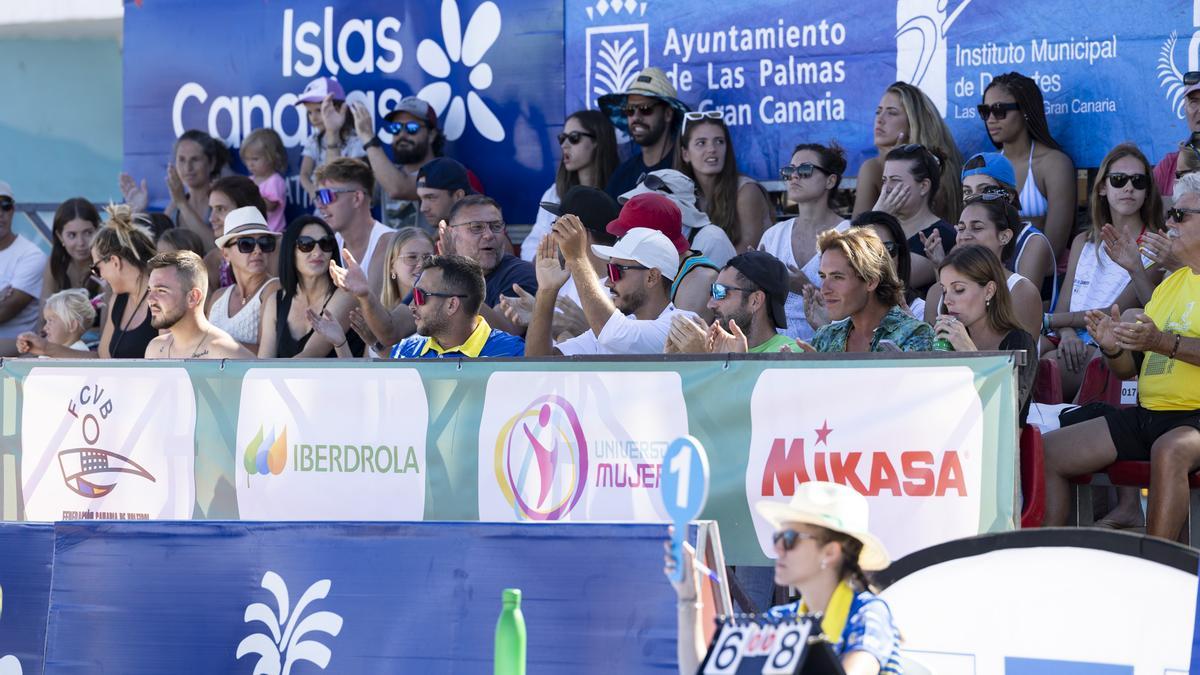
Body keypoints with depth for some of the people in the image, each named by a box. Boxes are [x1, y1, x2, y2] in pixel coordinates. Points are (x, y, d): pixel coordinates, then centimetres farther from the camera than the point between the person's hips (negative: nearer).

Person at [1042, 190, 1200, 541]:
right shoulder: (1171, 283, 23)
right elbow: (1129, 368, 21)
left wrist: (1163, 343, -28)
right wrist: (1112, 347, -1)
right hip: (1147, 415, 8)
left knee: (1169, 450, -41)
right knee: (1046, 452, -5)